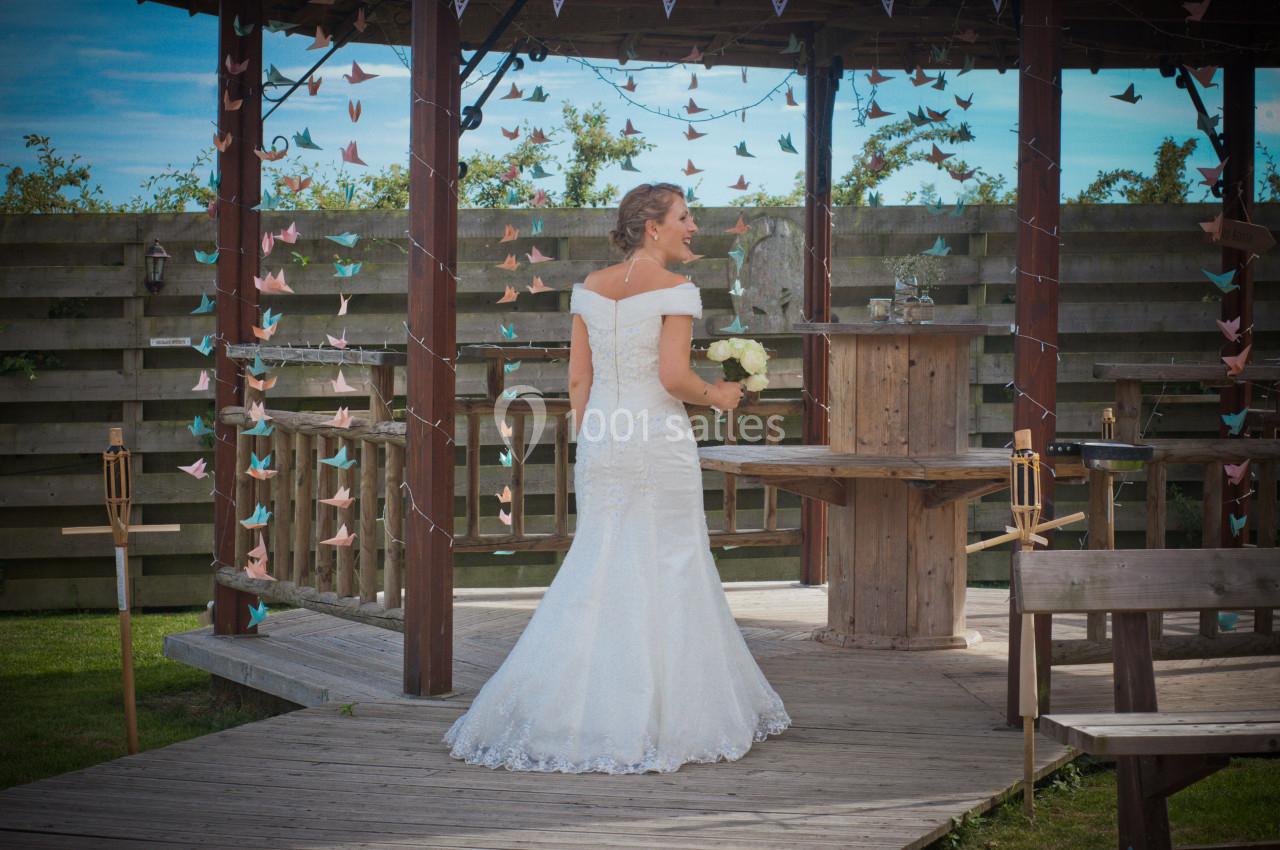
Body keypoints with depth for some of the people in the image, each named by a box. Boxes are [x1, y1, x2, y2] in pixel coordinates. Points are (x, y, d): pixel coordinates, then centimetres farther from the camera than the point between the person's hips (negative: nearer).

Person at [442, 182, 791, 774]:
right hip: (661, 446, -5)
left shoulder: (590, 288, 8)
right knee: (665, 572, 2)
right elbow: (673, 377, -16)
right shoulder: (675, 290, -9)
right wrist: (716, 396, 2)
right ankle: (666, 719, 6)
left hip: (600, 442, 6)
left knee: (597, 568, 10)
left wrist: (588, 446, 16)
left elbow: (577, 379, 9)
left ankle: (570, 710, 8)